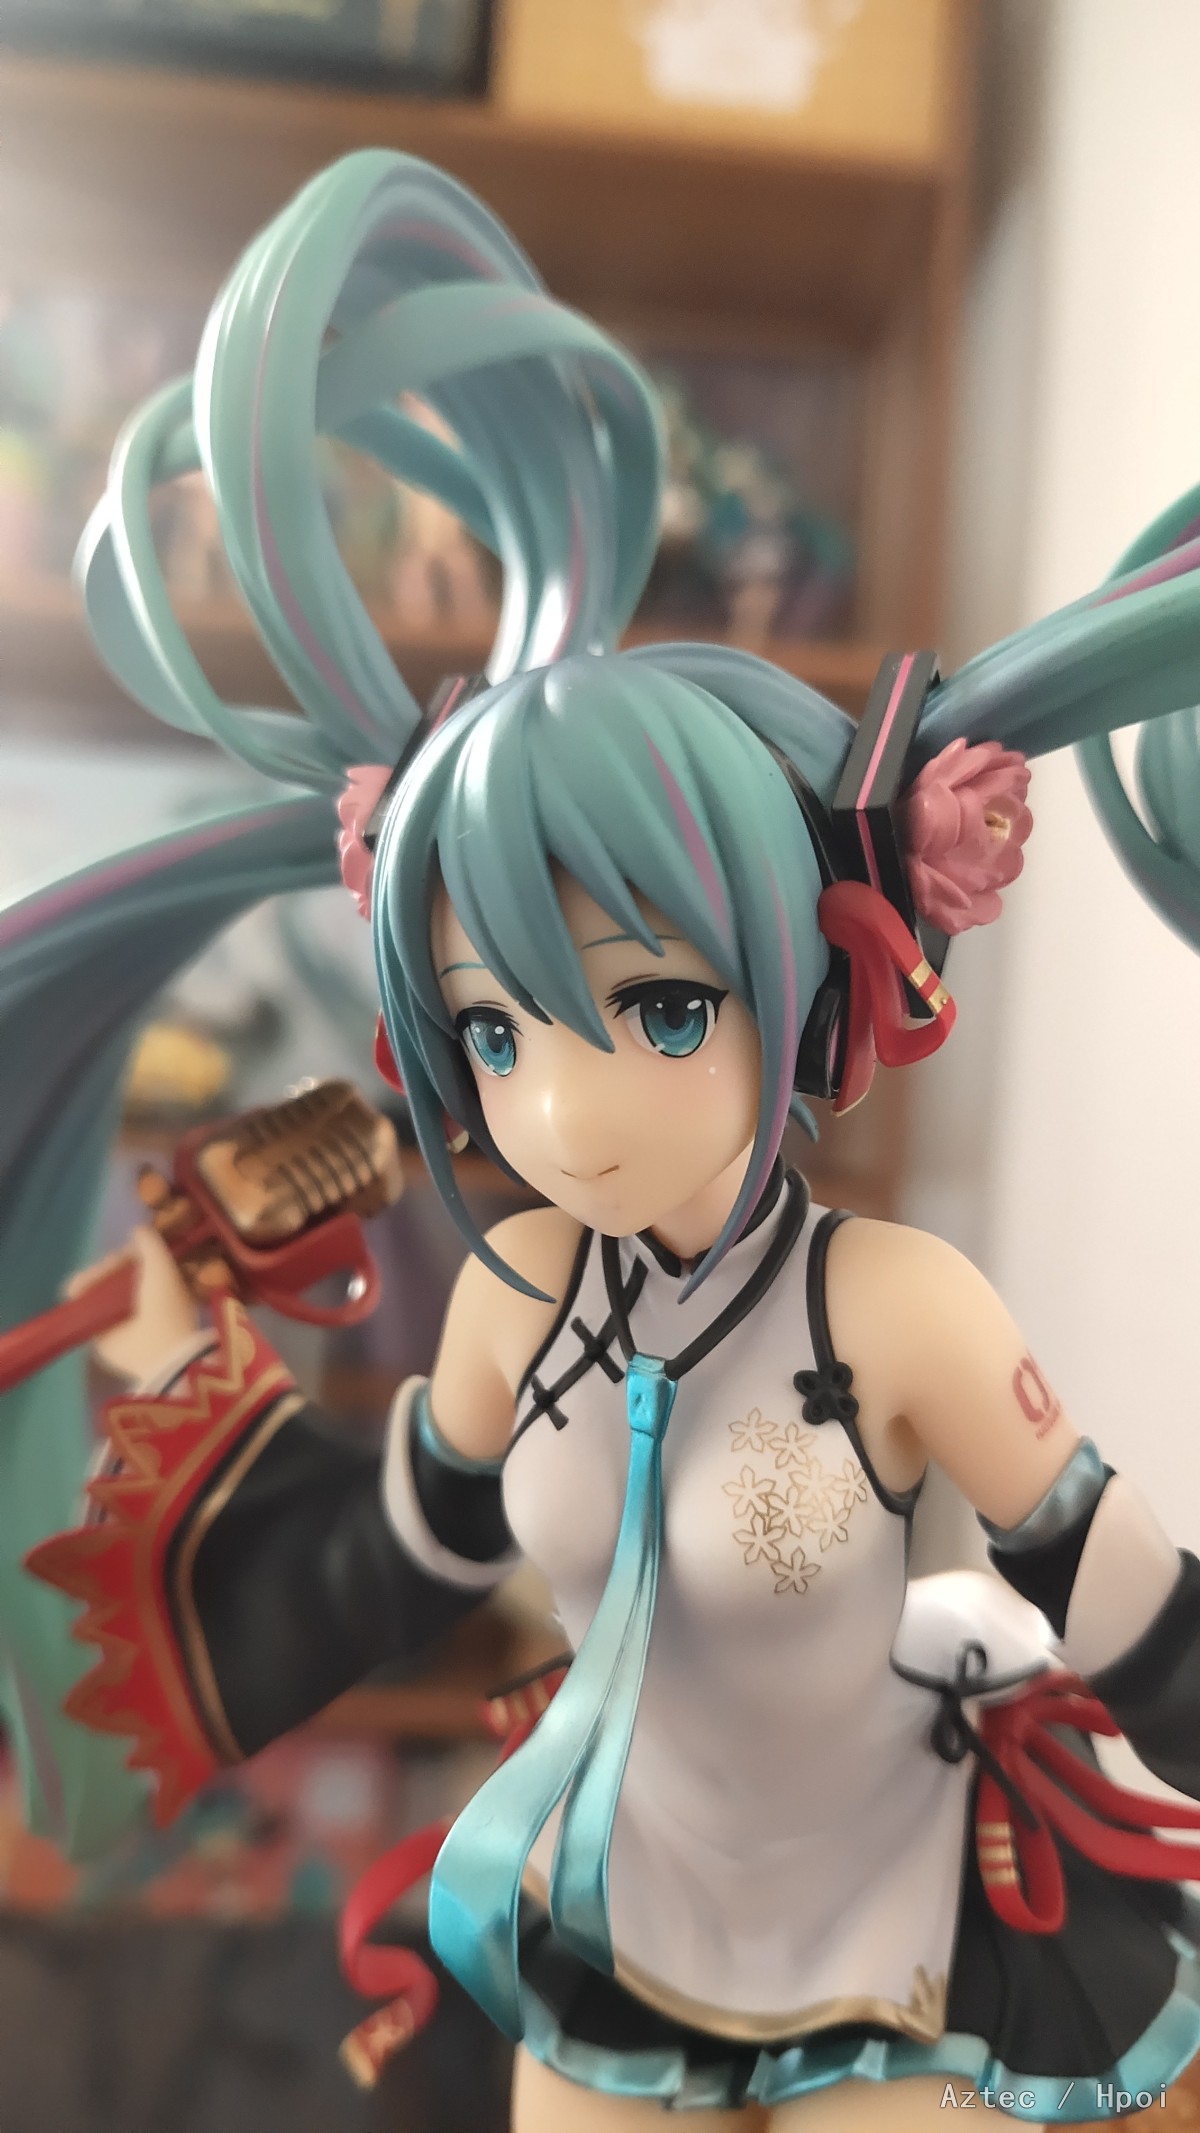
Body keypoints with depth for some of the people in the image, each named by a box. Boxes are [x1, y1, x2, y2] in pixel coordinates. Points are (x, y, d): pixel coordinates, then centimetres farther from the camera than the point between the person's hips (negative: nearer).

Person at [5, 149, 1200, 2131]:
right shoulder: (519, 1294, -17)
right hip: (605, 1932, 4)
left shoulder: (900, 1306, -30)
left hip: (880, 1964, -3)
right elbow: (402, 1559, 2)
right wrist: (189, 1382, 4)